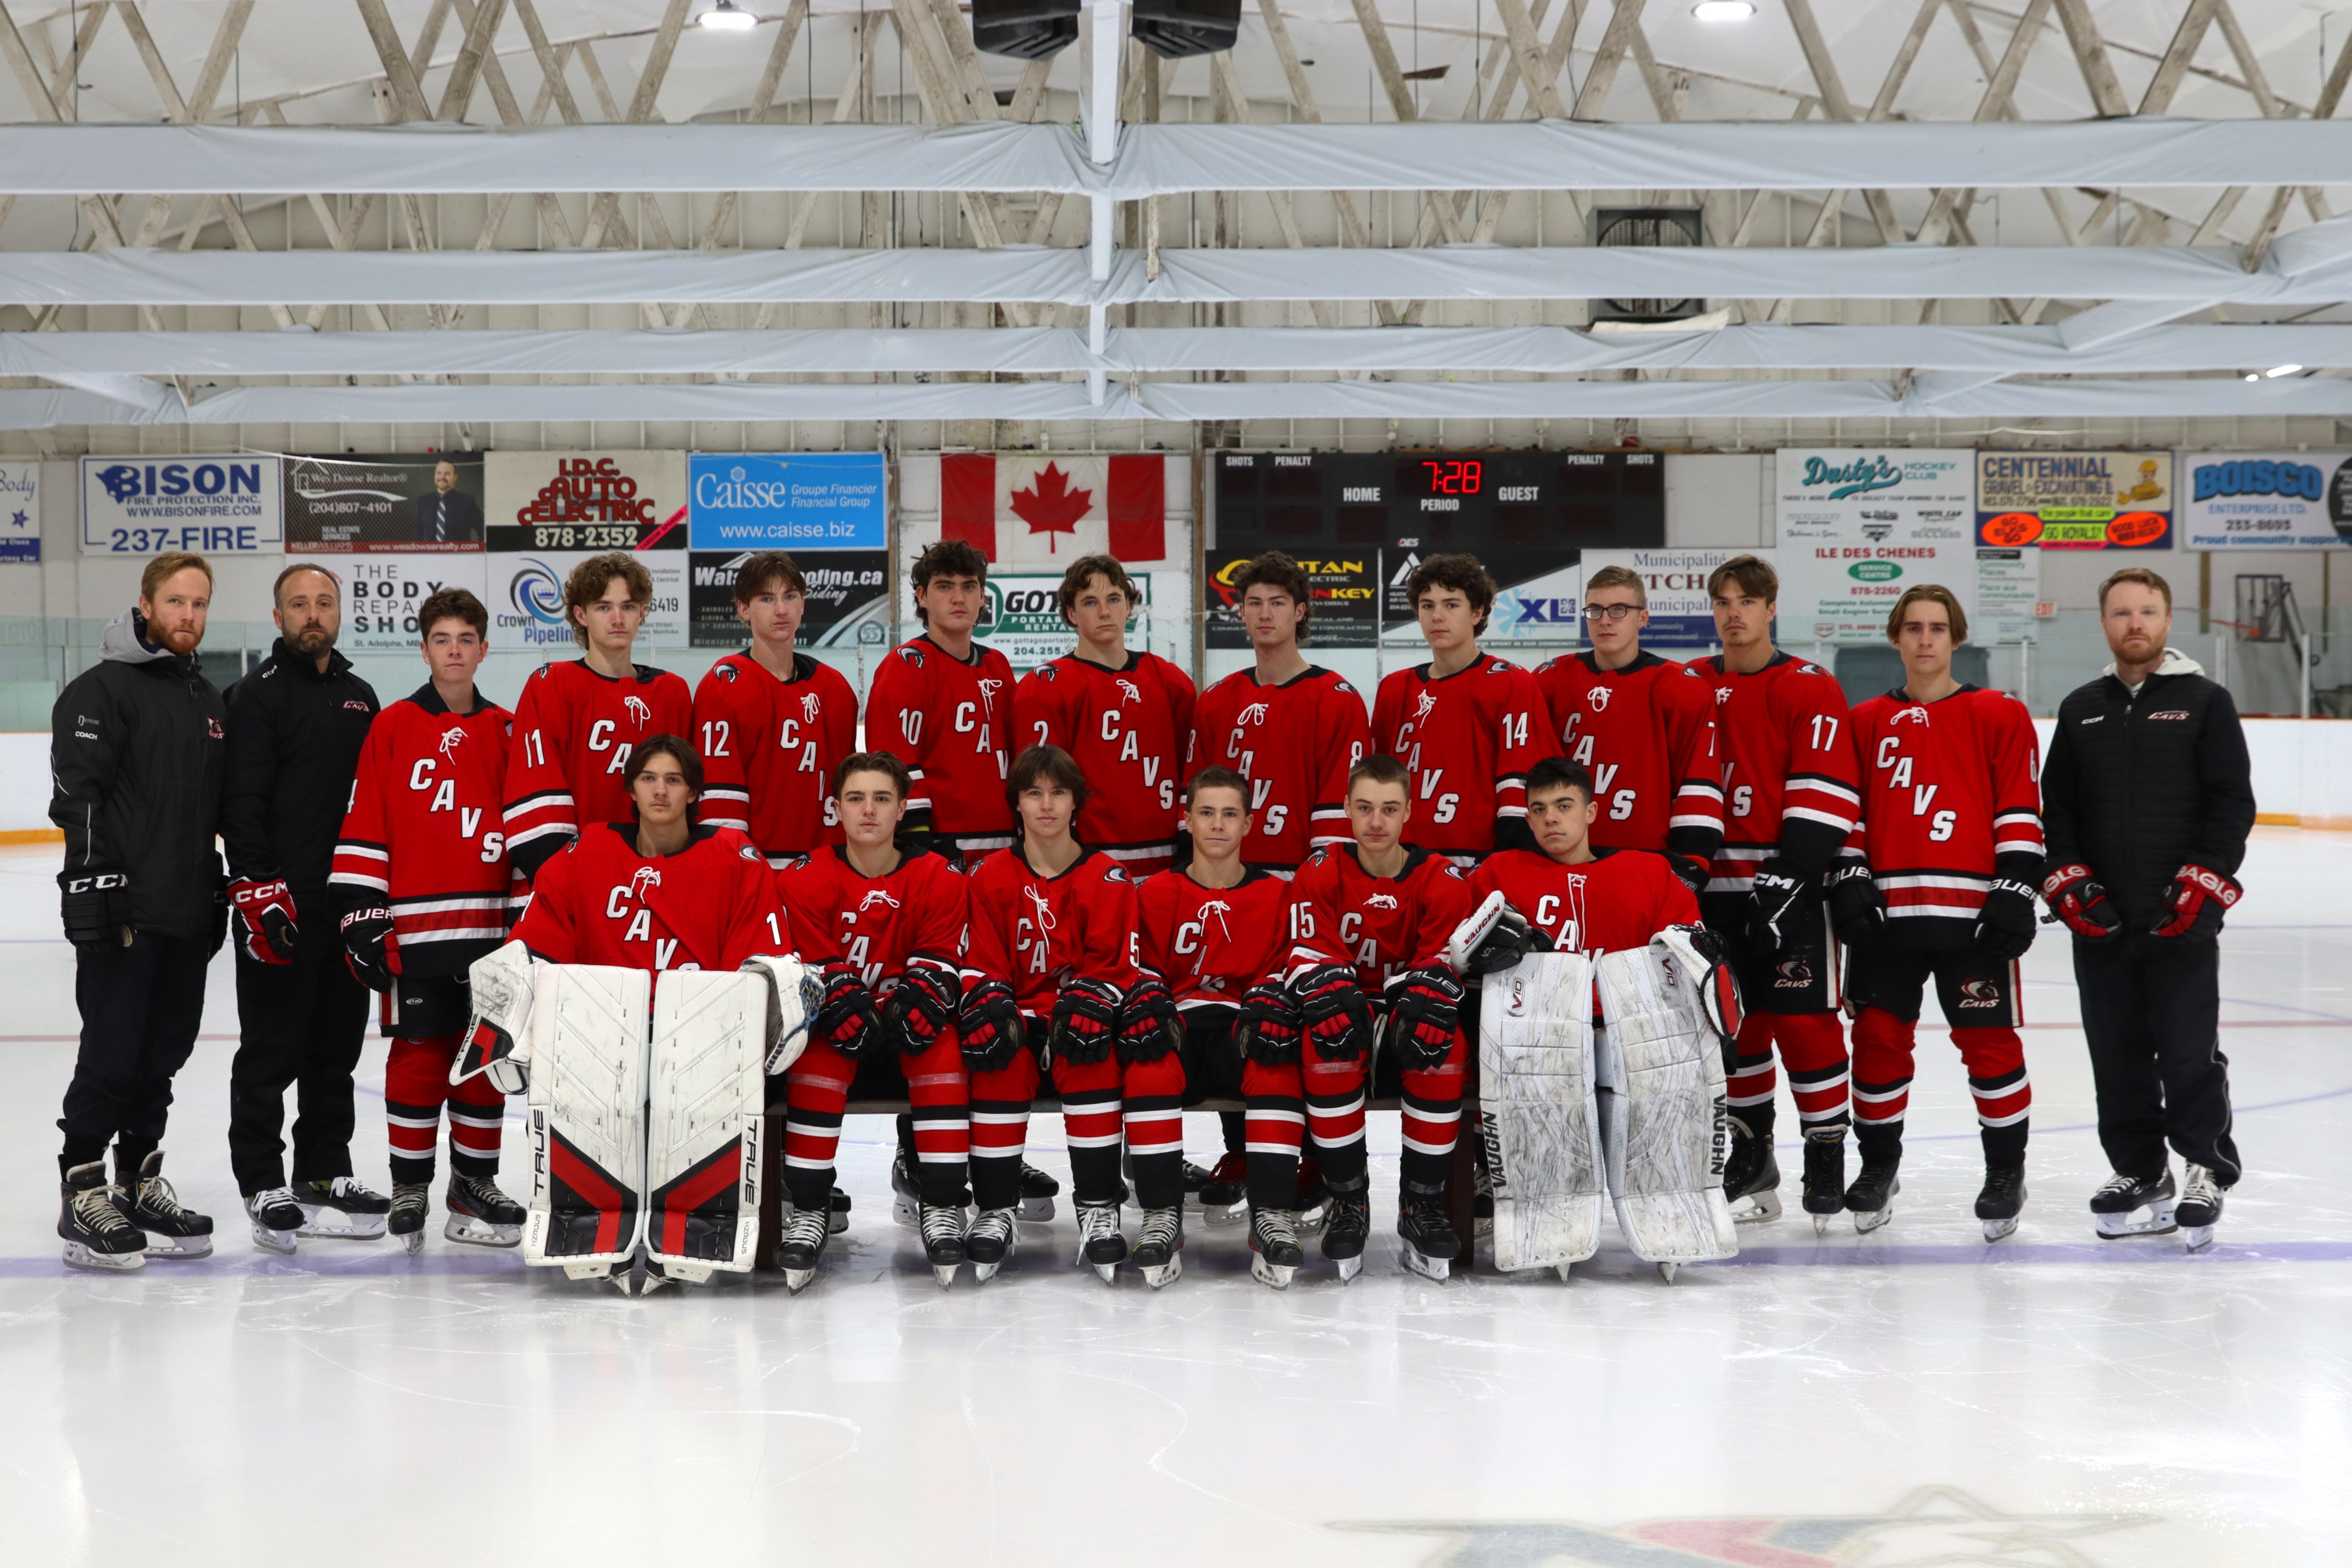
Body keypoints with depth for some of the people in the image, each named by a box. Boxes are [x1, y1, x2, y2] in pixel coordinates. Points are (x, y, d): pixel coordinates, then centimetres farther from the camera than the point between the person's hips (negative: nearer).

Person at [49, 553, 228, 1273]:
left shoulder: (210, 701, 18)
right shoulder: (102, 690, -7)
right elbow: (78, 796, -14)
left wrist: (218, 898, 21)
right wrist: (94, 886, -21)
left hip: (188, 917, 8)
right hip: (122, 914, -7)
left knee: (165, 1054, 11)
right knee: (113, 1054, -6)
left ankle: (140, 1184, 22)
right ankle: (83, 1194, 3)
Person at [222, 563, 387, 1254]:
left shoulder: (360, 697, 16)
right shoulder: (259, 695, -5)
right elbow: (241, 801, -12)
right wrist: (258, 888, -19)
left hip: (349, 899, 7)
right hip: (281, 905, -7)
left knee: (338, 1044, 11)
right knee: (272, 1048, -3)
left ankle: (324, 1175, 20)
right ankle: (263, 1186, 4)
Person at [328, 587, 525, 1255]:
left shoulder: (507, 732, 10)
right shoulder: (393, 727, 2)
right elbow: (363, 829, -1)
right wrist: (360, 916, -6)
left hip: (491, 926, 3)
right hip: (414, 926, -3)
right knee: (419, 1055, 0)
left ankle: (474, 1184, 18)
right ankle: (409, 1188, 10)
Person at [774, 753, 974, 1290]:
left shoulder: (939, 878, -2)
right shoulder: (803, 880, -4)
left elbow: (939, 964, -6)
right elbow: (812, 967, -8)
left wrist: (918, 1000, -28)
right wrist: (841, 1004, -28)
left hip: (906, 1028, 0)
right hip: (836, 1023, 0)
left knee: (941, 1047, -32)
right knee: (820, 1051, -34)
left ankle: (941, 1206, -25)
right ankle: (808, 1211, -28)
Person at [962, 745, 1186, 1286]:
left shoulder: (1110, 879, 4)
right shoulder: (990, 877, 7)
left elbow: (1112, 964, -3)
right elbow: (981, 965, 2)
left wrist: (1087, 1004, -24)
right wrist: (989, 1008, -20)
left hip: (1080, 1013, -1)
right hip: (1020, 1011, 1)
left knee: (1089, 1047, -36)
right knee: (996, 1056, -34)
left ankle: (1098, 1207, -33)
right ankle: (994, 1209, -23)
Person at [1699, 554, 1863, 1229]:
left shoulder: (1811, 689, -2)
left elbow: (1824, 792, -9)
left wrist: (1787, 875, -16)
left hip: (1787, 885, -4)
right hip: (1712, 887, 5)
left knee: (1804, 1021, -6)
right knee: (1734, 1023, 8)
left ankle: (1827, 1156, 2)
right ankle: (1751, 1162, 18)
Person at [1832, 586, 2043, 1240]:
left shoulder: (2000, 717, 3)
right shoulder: (1866, 723, 13)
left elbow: (2021, 813, -1)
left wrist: (2015, 893, -8)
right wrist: (1848, 881, 1)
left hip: (1971, 911, -3)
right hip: (1885, 911, 3)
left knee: (1989, 1041, 0)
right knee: (1879, 1037, 5)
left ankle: (2006, 1171, 14)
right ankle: (1878, 1164, 22)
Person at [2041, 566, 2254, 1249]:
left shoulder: (2205, 703, 2)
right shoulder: (2080, 711, 13)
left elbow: (2233, 804, -3)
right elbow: (2054, 807, 13)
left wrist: (2201, 883, -12)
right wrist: (2068, 880, -1)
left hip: (2182, 918, -4)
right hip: (2101, 919, 4)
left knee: (2189, 1049, -6)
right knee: (2117, 1052, 7)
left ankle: (2207, 1167, 10)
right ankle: (2139, 1170, 19)